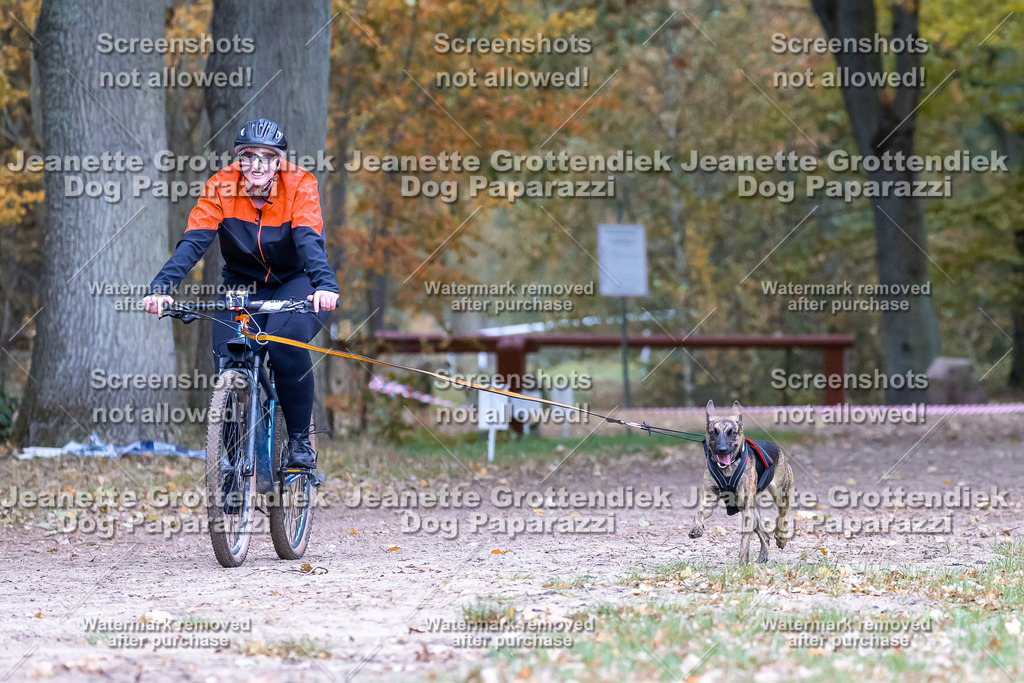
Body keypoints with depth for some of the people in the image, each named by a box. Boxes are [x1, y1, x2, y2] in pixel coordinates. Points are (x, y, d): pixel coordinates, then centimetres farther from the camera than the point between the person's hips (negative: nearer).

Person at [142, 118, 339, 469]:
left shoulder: (300, 185, -18)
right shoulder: (222, 186, -14)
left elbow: (310, 240, -32)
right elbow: (193, 242, -25)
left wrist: (326, 285, -52)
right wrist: (161, 288, -41)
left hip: (295, 281, -2)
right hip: (243, 285, 2)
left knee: (286, 340, -31)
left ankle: (300, 440, -15)